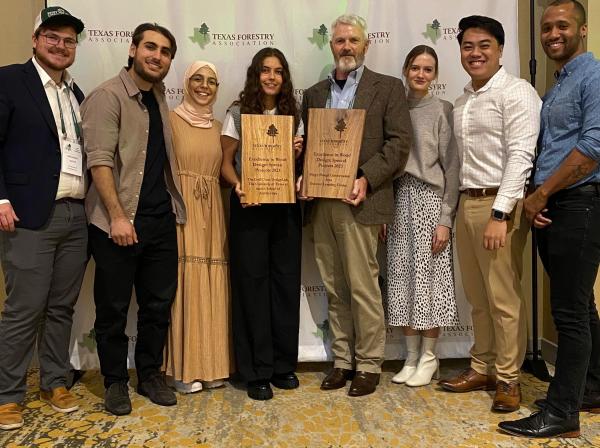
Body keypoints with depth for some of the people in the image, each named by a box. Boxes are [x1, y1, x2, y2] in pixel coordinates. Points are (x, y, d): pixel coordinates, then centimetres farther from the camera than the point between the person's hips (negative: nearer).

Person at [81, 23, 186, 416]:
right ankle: (115, 381, 23)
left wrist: (173, 207, 9)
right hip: (118, 221, -6)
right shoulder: (108, 96, -7)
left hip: (161, 220, 6)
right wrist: (117, 216, -20)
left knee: (159, 303, 11)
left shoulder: (159, 96, 14)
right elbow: (100, 160, -15)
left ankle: (150, 374, 28)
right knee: (113, 307, 6)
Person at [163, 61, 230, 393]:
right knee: (185, 281, -5)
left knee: (211, 284, 6)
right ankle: (184, 367, 5)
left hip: (211, 212, 5)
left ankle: (210, 363, 16)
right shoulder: (171, 120, 1)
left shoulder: (218, 126, 16)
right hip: (180, 210, -5)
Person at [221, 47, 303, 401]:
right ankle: (257, 371, 10)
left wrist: (299, 154, -6)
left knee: (287, 280, 5)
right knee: (253, 281, 0)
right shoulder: (238, 113, 2)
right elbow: (226, 162, 0)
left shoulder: (293, 115, 12)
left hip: (286, 205, 3)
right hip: (249, 206, -3)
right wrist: (238, 187, -19)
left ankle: (284, 364, 19)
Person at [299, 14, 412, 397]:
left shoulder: (388, 88, 4)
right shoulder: (314, 93, 18)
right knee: (335, 289, 10)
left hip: (359, 202, -5)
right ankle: (342, 360, 22)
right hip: (322, 203, 5)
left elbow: (400, 142, -5)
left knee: (363, 287, -1)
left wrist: (366, 178, -16)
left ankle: (368, 365, 13)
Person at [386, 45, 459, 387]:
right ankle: (411, 357, 19)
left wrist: (446, 218, -11)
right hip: (399, 200, 4)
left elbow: (451, 166, -5)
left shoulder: (442, 109, -1)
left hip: (430, 200, -4)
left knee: (429, 277, 1)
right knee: (403, 279, 7)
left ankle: (429, 357, 16)